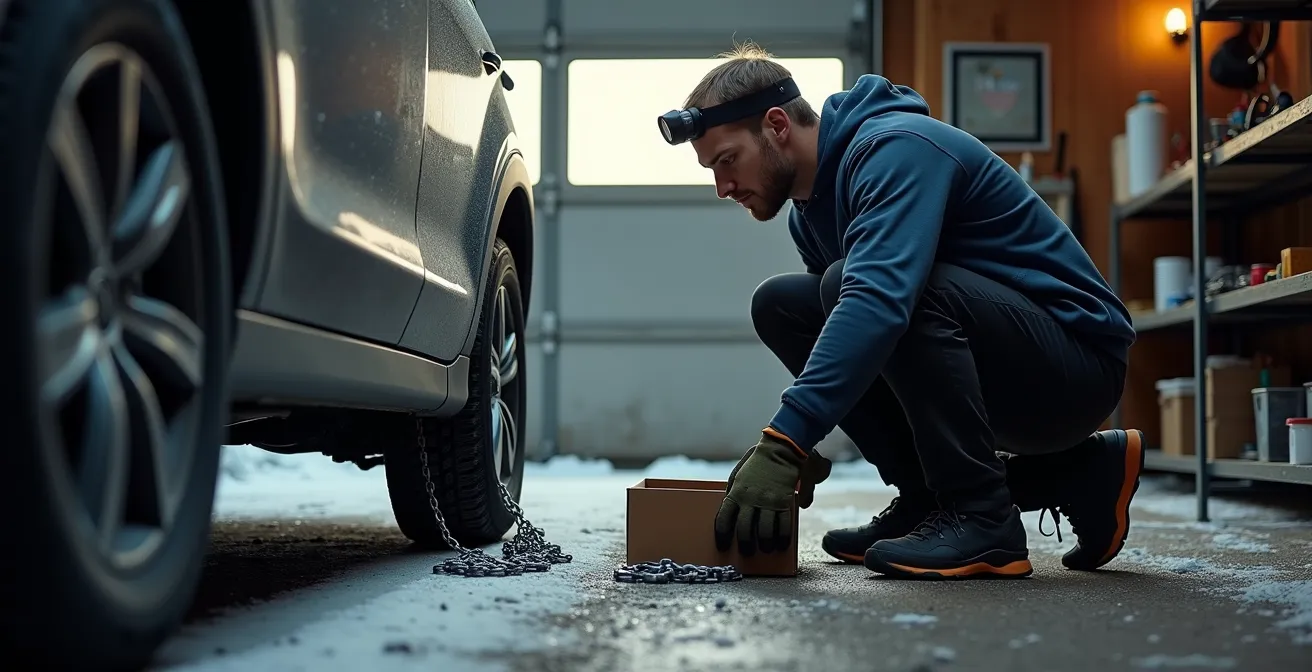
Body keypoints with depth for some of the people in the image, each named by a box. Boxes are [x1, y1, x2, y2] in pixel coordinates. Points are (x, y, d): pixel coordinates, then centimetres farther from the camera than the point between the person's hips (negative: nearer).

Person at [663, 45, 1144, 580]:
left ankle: (983, 521, -21)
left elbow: (878, 299, -36)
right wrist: (805, 443, 0)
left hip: (1077, 364, -9)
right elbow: (842, 315, 16)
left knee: (853, 281, -30)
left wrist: (784, 442, -41)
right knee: (781, 304, 0)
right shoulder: (810, 212, 9)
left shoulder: (895, 149, -20)